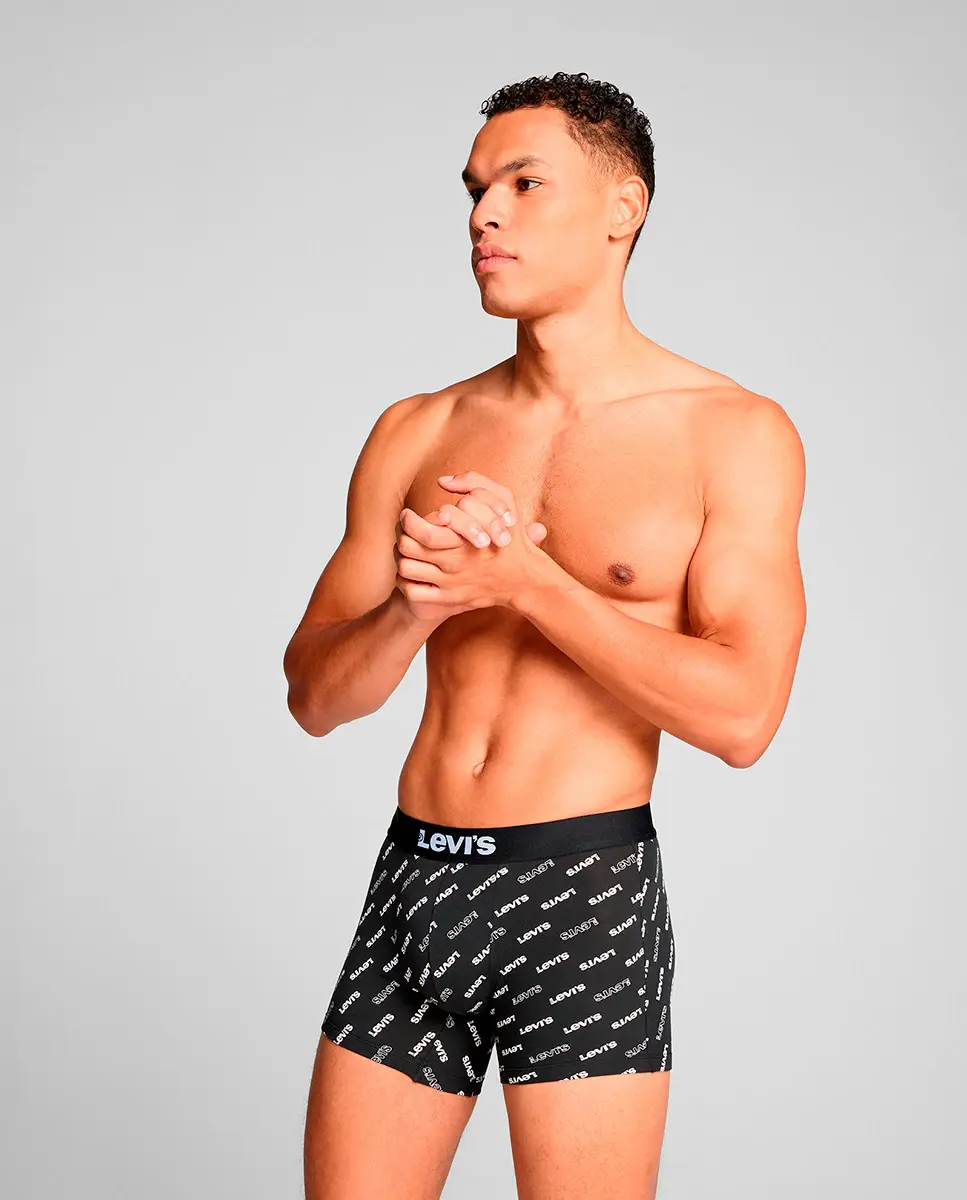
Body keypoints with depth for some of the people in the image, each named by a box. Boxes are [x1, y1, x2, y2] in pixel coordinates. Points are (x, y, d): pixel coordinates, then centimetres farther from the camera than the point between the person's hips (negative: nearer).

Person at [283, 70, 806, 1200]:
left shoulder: (733, 432, -3)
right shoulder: (416, 432, 8)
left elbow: (741, 716, -12)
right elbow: (314, 697, 7)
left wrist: (523, 581, -15)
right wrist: (416, 606, -14)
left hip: (583, 893, -3)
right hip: (416, 881, 4)